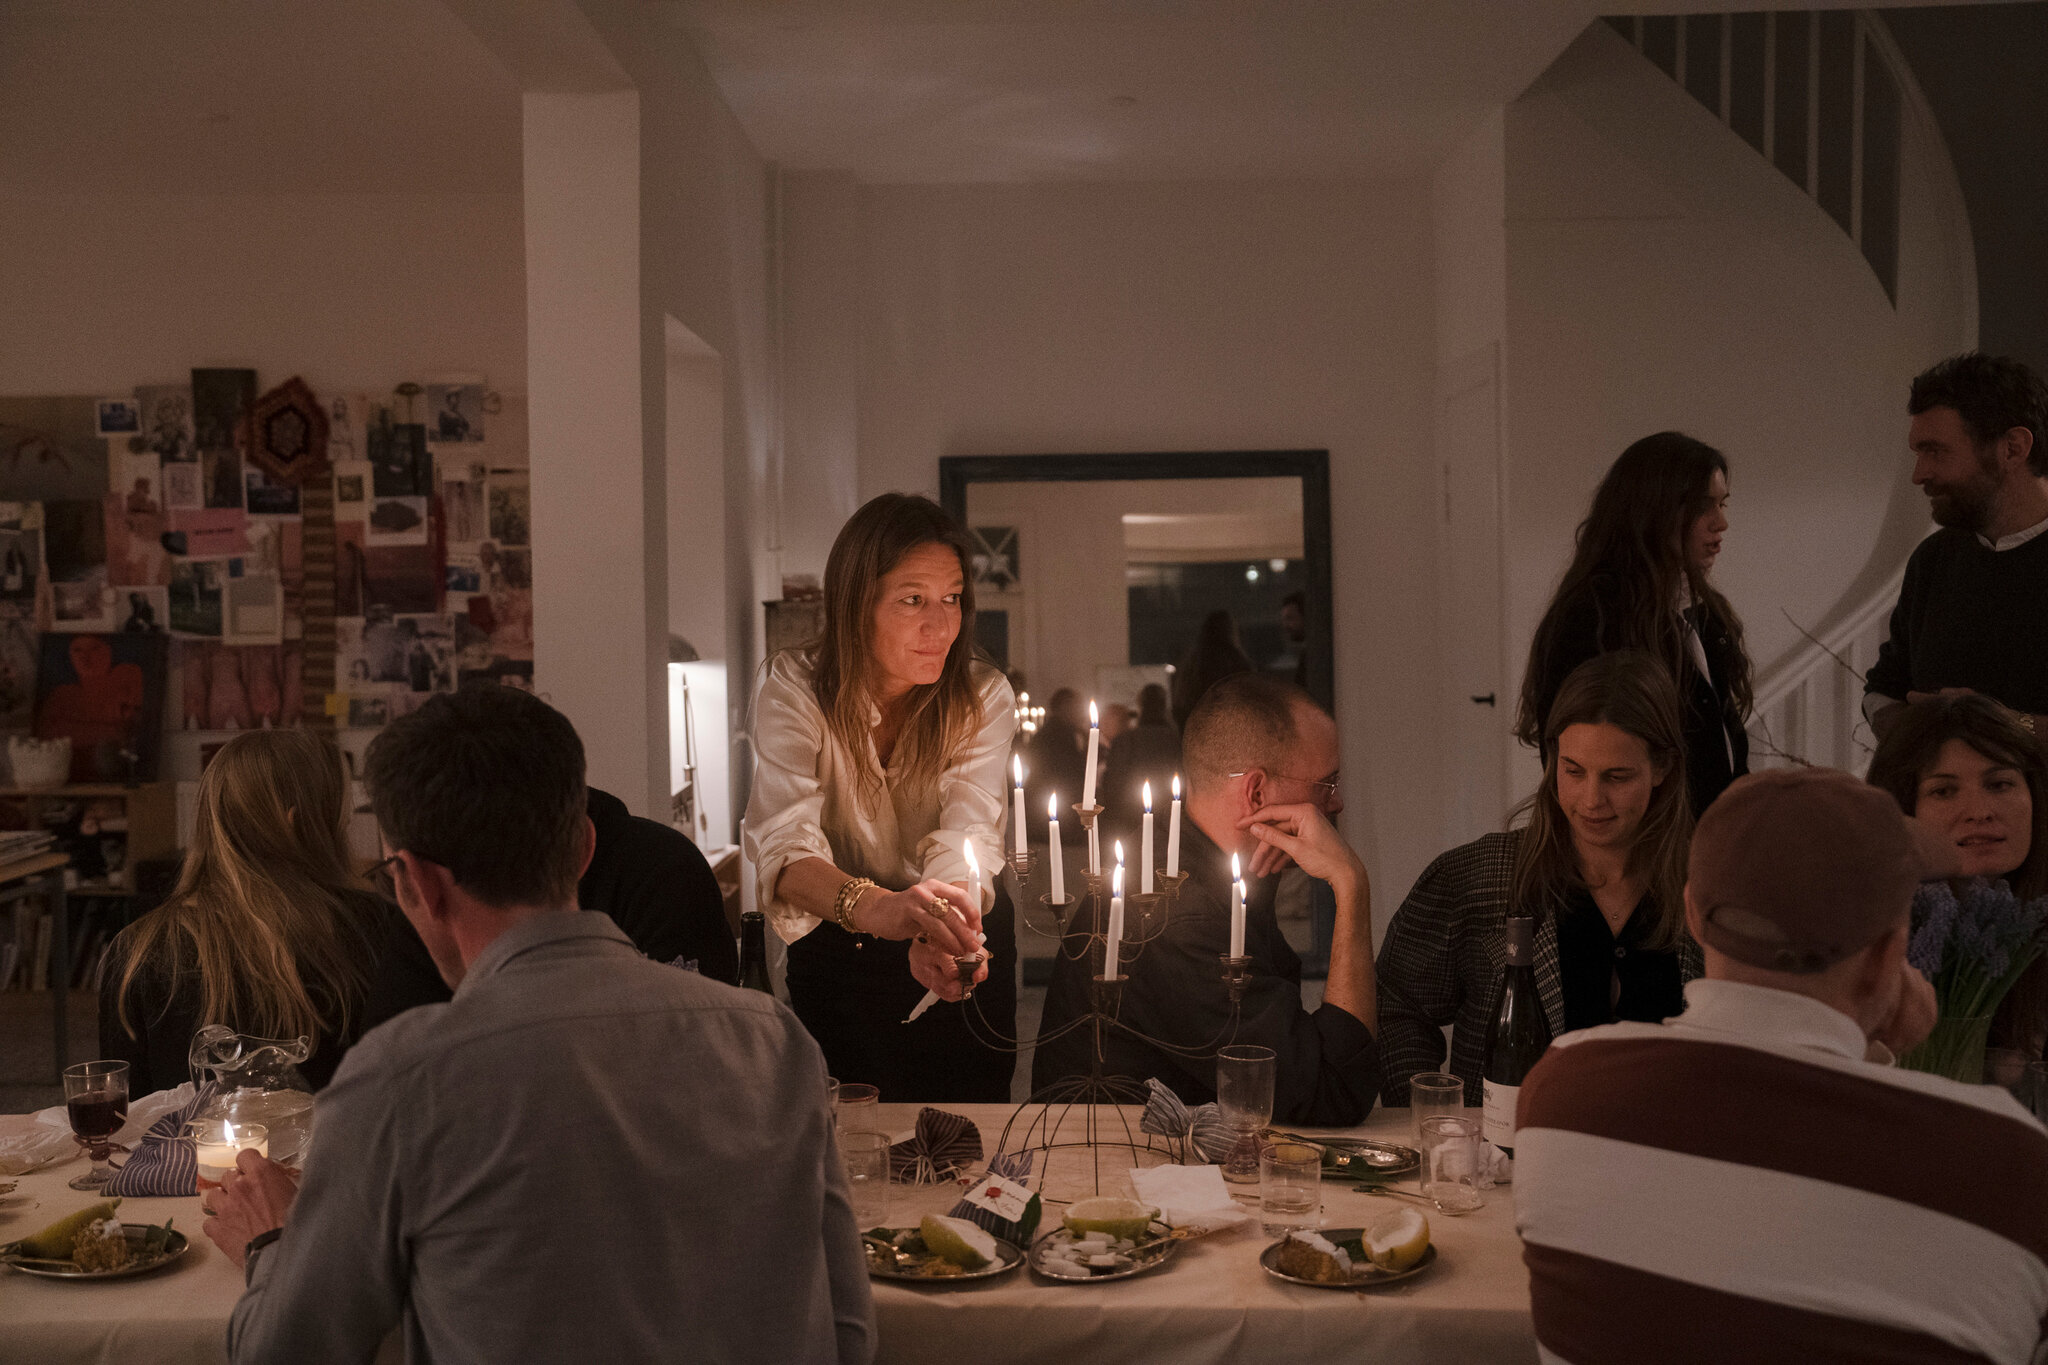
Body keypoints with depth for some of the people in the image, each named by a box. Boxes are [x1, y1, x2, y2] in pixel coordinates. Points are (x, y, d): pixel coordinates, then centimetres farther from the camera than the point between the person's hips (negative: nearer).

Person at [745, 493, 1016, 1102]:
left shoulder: (984, 697, -15)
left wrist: (941, 931, -52)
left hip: (960, 956, 1)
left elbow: (968, 835, -29)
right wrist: (876, 908, -56)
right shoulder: (793, 687, -20)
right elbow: (784, 844, -34)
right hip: (836, 947, -1)